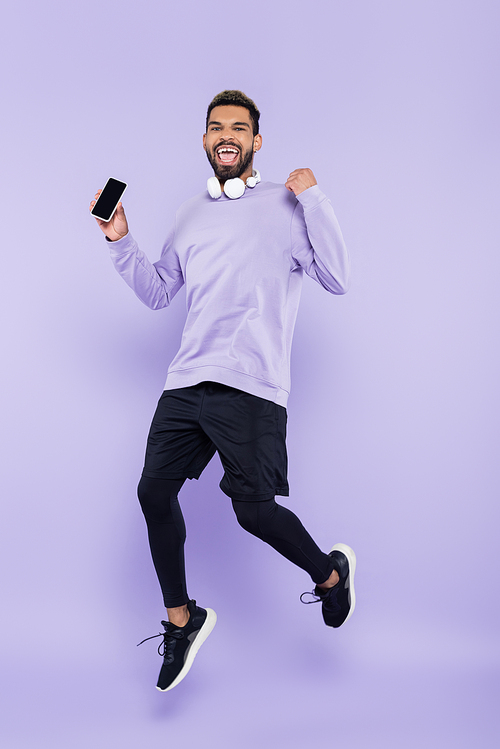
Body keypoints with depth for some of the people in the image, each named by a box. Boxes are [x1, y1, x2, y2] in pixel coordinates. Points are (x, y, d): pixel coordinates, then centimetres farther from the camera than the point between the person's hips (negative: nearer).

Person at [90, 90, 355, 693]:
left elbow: (337, 280, -8)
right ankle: (181, 619, 23)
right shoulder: (191, 215, 19)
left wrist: (311, 197, -11)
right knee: (154, 491, 2)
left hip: (252, 385, -6)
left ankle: (331, 574, 21)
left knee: (254, 509, -11)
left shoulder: (285, 206, 2)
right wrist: (120, 242, 12)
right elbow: (157, 292, 24)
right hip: (187, 382, 6)